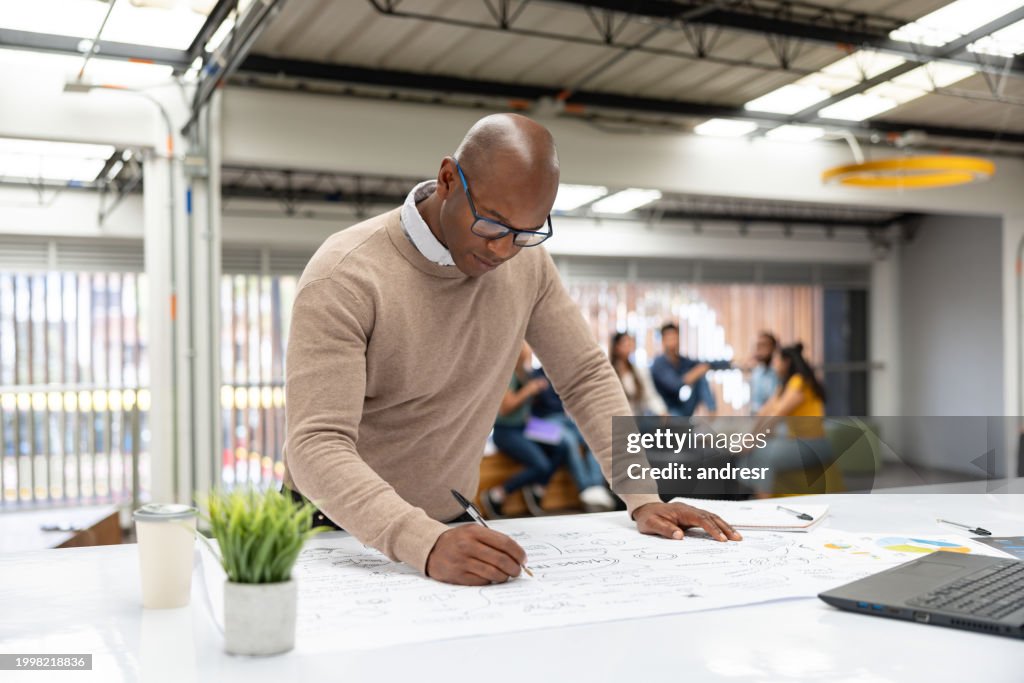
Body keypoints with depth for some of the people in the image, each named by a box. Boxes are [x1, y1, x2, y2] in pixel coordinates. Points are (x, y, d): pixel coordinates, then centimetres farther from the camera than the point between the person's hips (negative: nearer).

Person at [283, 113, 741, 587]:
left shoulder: (528, 264, -5)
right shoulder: (345, 279, -22)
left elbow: (587, 378, 3)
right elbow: (317, 445, -28)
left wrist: (643, 499, -9)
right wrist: (425, 545, -43)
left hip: (453, 525, 4)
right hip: (341, 531, -3)